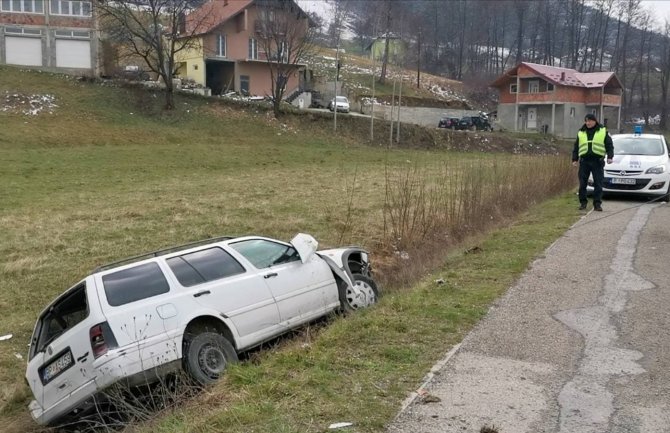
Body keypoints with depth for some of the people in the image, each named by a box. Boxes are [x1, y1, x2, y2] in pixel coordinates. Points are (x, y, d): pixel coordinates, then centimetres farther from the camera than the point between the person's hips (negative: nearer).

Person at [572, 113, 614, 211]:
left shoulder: (603, 131, 7)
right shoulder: (581, 132, 13)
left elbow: (609, 145, 6)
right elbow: (576, 147, 16)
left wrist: (610, 156, -6)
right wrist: (574, 159, 8)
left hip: (598, 161, -2)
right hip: (584, 161, 2)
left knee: (598, 184, -2)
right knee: (582, 184, 1)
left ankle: (597, 204, 3)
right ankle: (583, 202, 10)